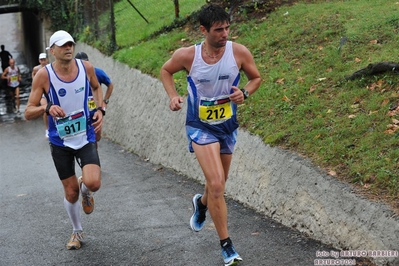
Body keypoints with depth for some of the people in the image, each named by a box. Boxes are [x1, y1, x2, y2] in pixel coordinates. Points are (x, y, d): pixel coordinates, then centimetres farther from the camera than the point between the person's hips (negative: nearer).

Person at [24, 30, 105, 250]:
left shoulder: (86, 68, -7)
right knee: (71, 192, 8)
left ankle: (85, 190, 20)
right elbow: (28, 112, -13)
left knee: (93, 183, -20)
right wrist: (47, 108, -34)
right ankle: (77, 231, 36)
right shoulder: (44, 75, -14)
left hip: (85, 137, 1)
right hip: (60, 141, -1)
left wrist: (100, 110, 0)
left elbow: (96, 87, 16)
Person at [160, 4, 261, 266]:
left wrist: (244, 93, -17)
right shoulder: (187, 55, -16)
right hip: (200, 127, -3)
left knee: (218, 184, 19)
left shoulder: (239, 52, -14)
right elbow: (165, 71, 5)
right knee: (217, 185, -17)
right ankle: (227, 245, -3)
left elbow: (256, 77, 3)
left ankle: (201, 203, 56)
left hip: (228, 126, 3)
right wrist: (173, 96, -11)